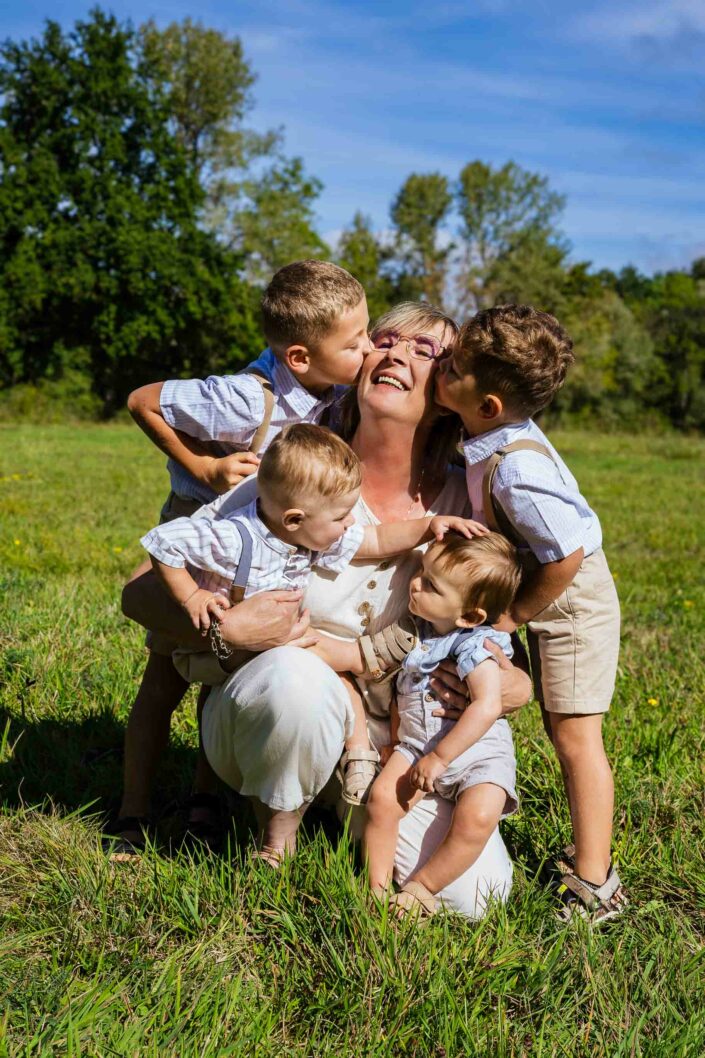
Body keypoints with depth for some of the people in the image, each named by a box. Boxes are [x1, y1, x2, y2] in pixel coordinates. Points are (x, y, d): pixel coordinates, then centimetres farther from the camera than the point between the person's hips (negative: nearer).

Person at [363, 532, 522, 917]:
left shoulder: (474, 643, -20)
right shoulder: (418, 625, 1)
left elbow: (488, 706, -31)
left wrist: (440, 757, -27)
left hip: (479, 753, -5)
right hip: (416, 746, 6)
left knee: (477, 818, -29)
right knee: (382, 798, -19)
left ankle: (421, 889, -10)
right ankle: (377, 888, -4)